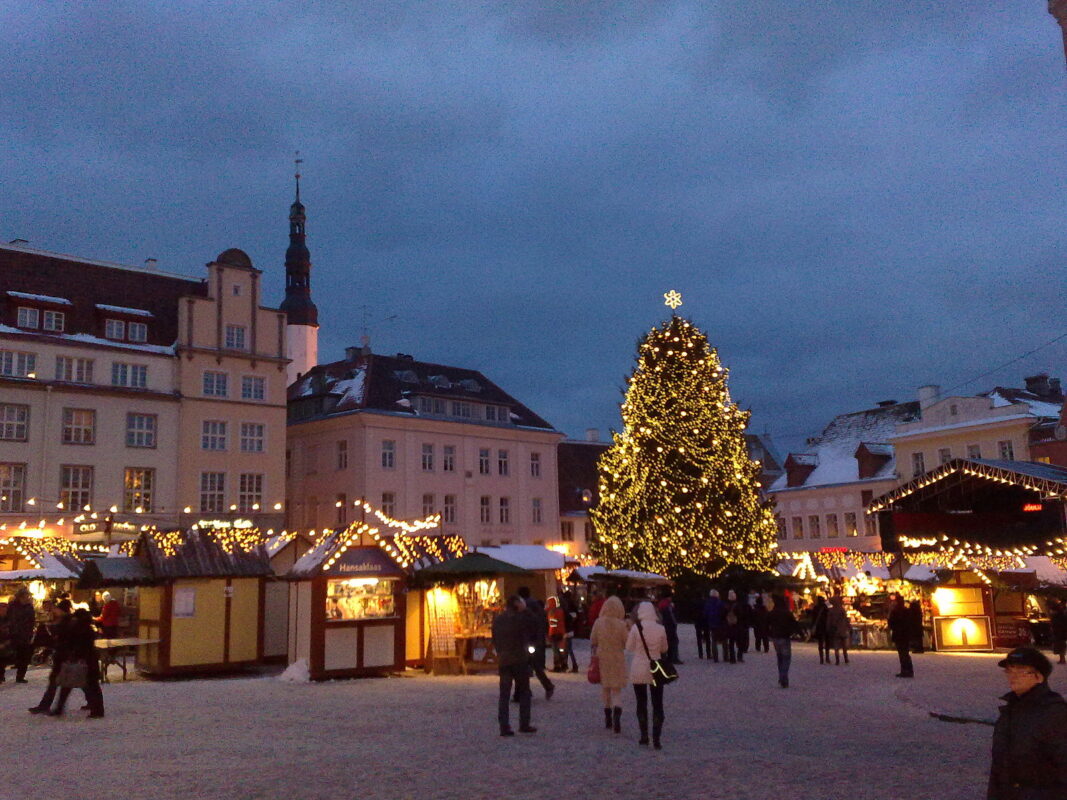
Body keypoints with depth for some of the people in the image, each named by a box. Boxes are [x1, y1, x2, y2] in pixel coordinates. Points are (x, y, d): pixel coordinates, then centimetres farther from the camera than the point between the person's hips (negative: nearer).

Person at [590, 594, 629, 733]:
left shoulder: (598, 623, -8)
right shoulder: (621, 624, -14)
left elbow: (592, 642, 0)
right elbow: (627, 643, -9)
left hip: (602, 659, 2)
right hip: (617, 660, -2)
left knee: (605, 688, 19)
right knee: (617, 690, 5)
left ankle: (608, 718, 27)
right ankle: (617, 715, -19)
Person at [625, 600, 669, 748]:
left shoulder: (636, 628, -11)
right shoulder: (660, 628, -7)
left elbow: (629, 648, -3)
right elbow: (664, 649, 6)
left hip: (638, 669, -1)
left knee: (641, 703, 12)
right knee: (657, 704, 7)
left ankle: (644, 736, 13)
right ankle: (656, 739, 1)